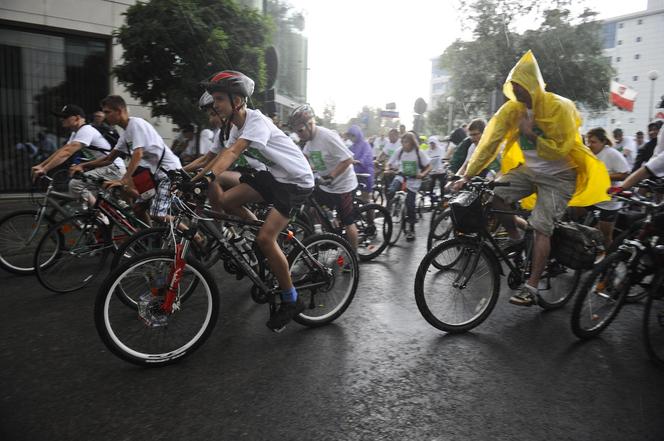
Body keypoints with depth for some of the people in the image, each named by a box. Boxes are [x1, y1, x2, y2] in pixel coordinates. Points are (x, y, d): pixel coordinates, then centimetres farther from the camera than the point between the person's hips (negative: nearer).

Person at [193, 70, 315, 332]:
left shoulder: (256, 121, -22)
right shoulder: (234, 125, 5)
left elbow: (233, 153, -36)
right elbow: (224, 155, 1)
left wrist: (209, 177, -49)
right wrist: (192, 179, -6)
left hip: (297, 180, -8)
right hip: (273, 175, 8)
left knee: (265, 237, -19)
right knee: (227, 200, -5)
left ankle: (291, 300, -2)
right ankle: (264, 247, 16)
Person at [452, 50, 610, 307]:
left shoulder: (558, 108, -19)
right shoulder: (512, 108, -8)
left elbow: (560, 150, -19)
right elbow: (490, 141, -13)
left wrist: (531, 134, -26)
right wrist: (468, 175, -19)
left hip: (558, 176, -4)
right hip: (528, 170, 5)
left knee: (541, 227, -18)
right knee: (494, 195, -20)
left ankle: (531, 288, -13)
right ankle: (516, 241, 4)